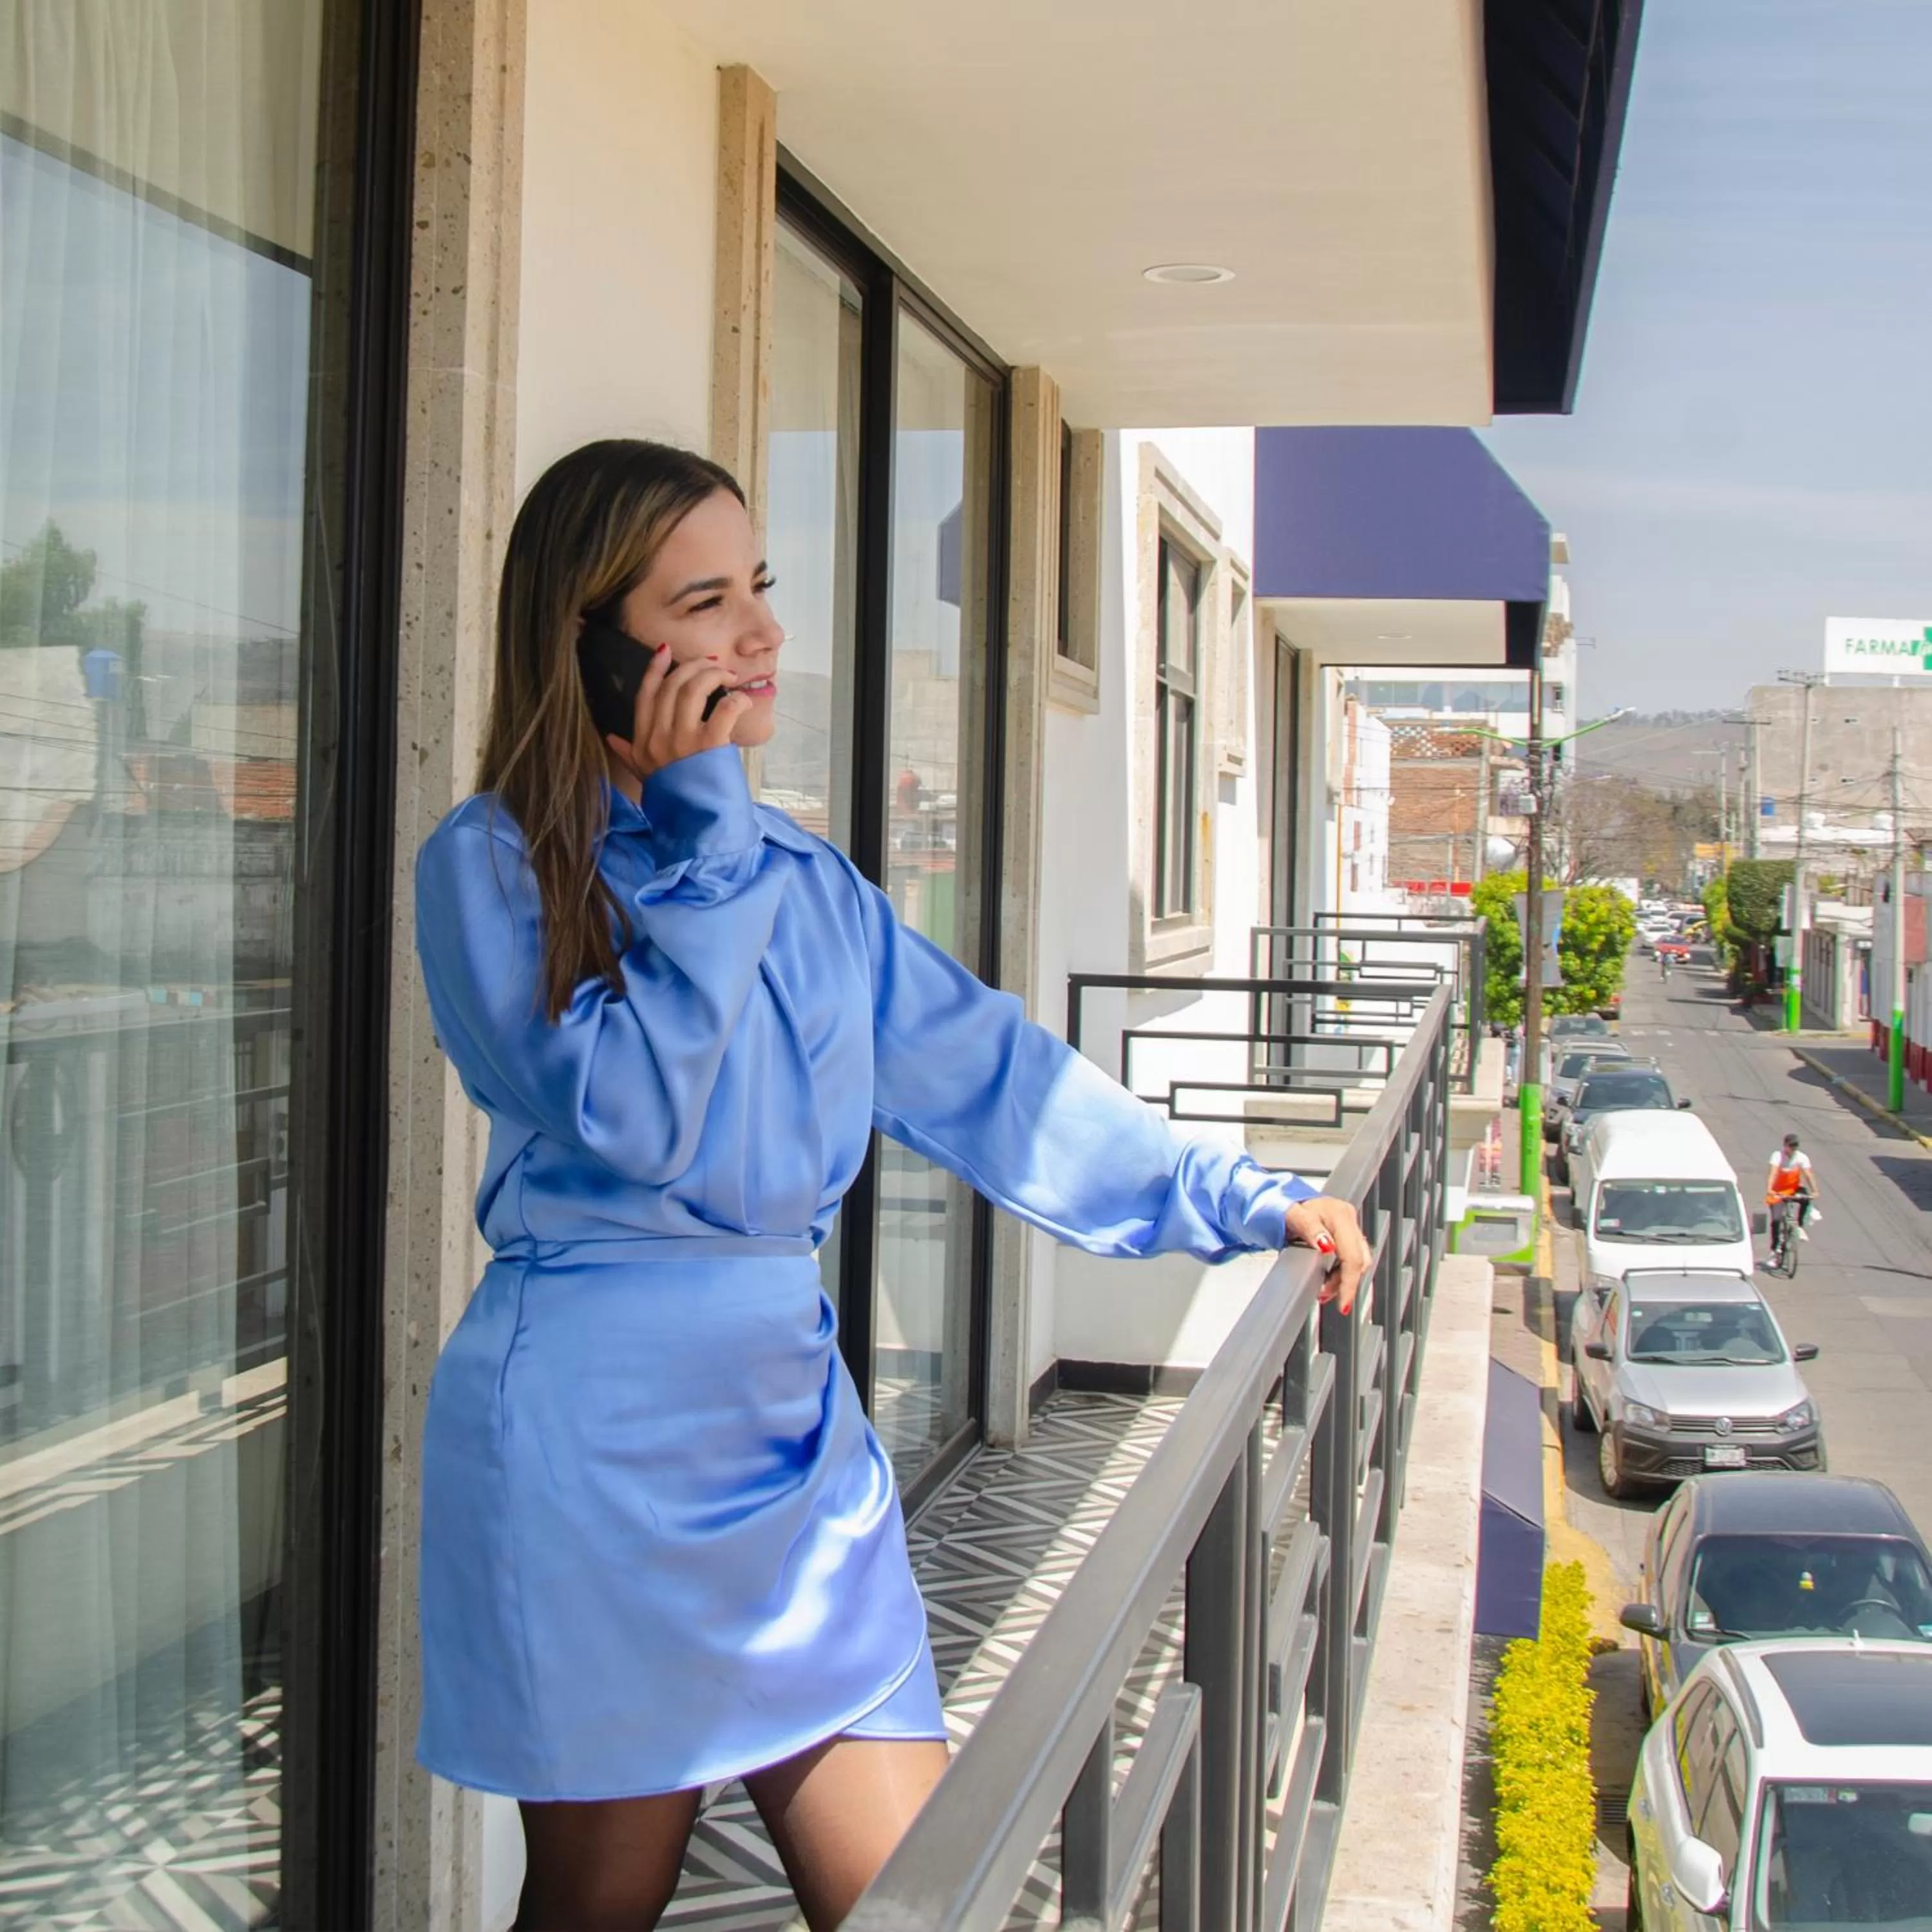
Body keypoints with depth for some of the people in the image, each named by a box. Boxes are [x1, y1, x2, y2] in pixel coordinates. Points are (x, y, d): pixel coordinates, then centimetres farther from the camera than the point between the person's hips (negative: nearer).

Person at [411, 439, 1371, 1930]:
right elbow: (631, 1113, -17)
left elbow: (988, 1071, 15)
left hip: (794, 1415, 6)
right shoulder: (493, 863, -6)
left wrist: (1234, 1200, 13)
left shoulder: (802, 879, 13)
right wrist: (699, 835, -13)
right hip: (592, 1425, -5)